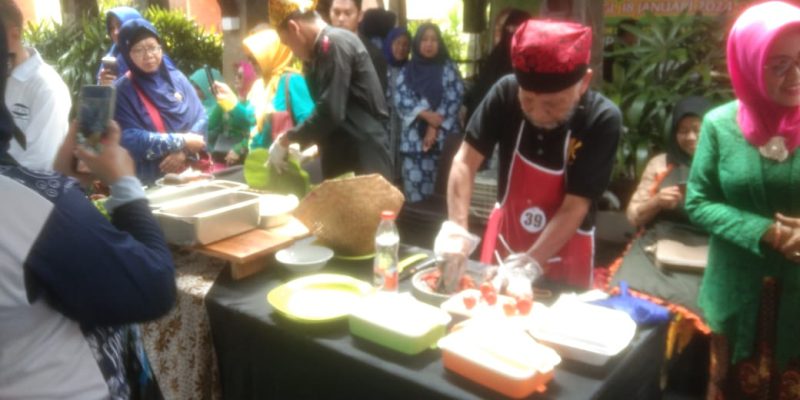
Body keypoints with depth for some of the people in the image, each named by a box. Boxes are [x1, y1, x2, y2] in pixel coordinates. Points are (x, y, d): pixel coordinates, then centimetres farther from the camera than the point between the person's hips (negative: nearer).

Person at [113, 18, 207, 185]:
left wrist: (184, 151, -11)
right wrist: (182, 141, -13)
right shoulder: (121, 91, -3)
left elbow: (201, 117, 5)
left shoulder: (176, 77, 9)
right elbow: (130, 139, -13)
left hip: (192, 170, 3)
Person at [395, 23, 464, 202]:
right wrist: (426, 115, -14)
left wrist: (435, 127, -11)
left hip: (443, 136, -1)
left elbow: (453, 99, -2)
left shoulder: (449, 68, 7)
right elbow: (401, 98, 0)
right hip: (414, 137, 2)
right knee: (415, 186, -3)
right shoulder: (408, 70, 12)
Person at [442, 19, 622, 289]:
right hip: (505, 234, 3)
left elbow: (575, 207, -24)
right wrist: (456, 228, -31)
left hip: (564, 249, -2)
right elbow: (465, 161, -19)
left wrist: (531, 262, -33)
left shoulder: (602, 120, -24)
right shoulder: (506, 93, -19)